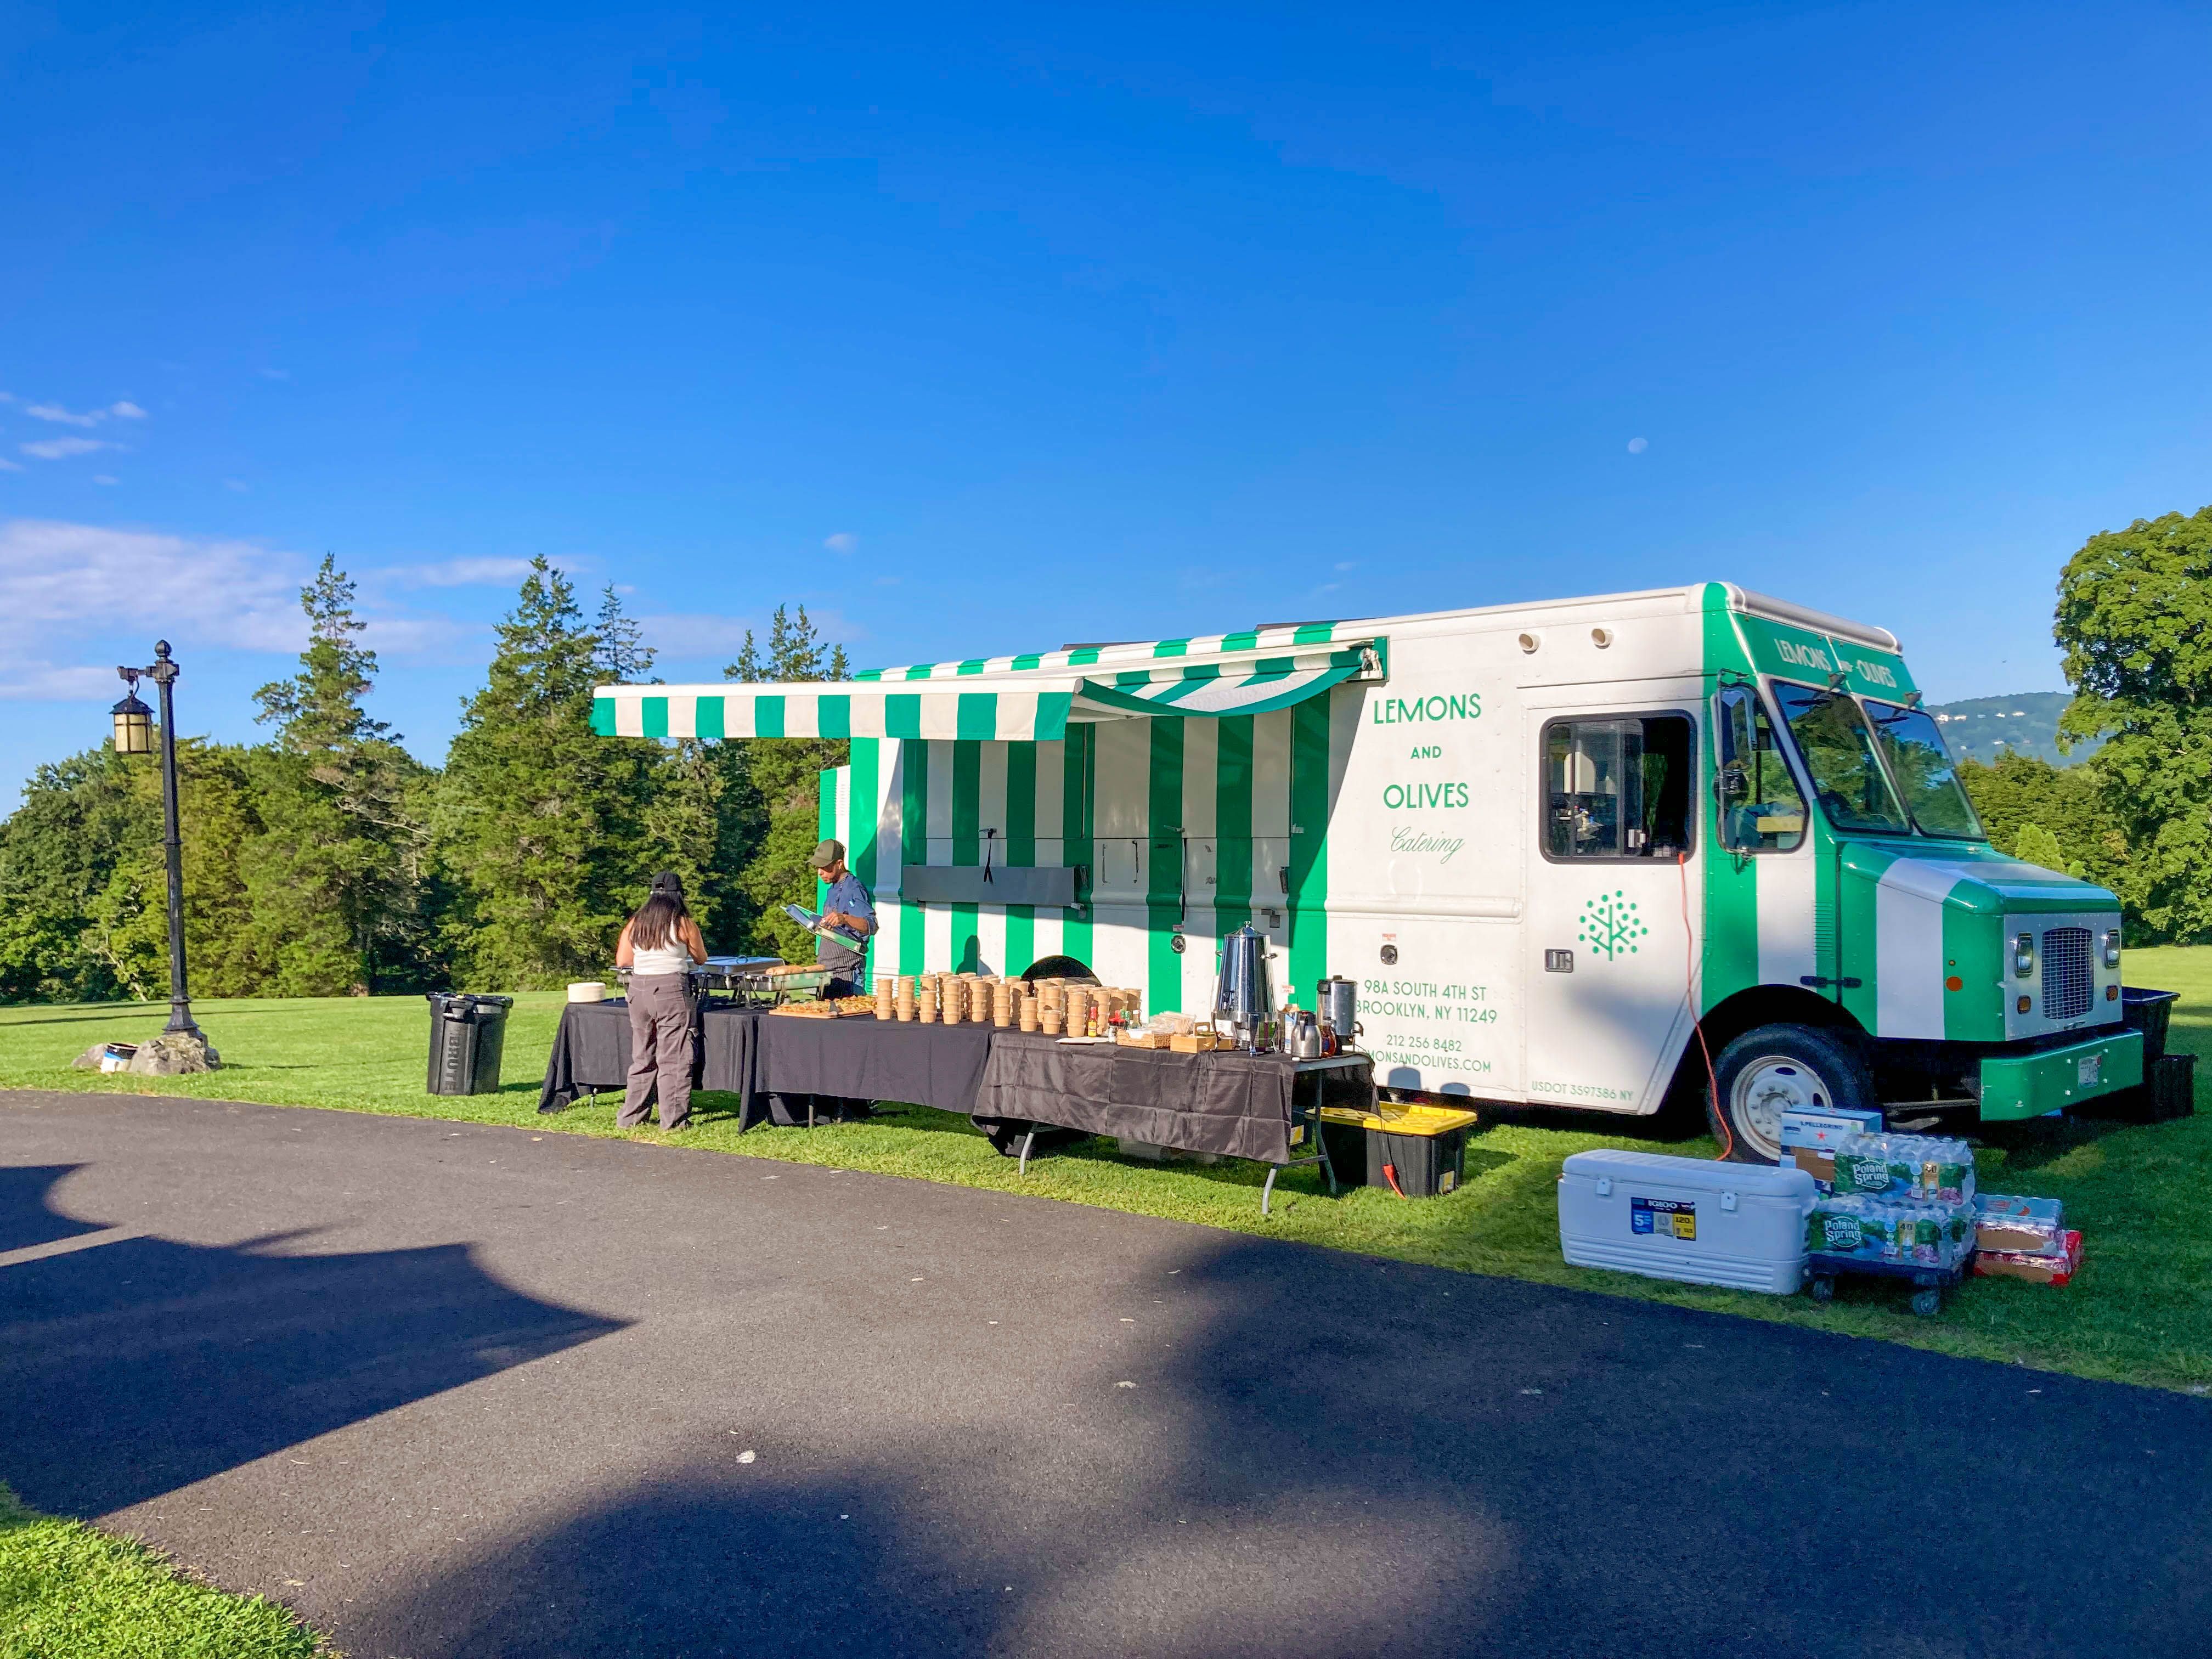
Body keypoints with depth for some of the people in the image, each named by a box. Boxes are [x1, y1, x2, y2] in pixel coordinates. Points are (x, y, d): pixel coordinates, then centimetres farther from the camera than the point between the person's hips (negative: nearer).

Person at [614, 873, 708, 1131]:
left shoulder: (635, 924, 7)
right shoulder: (684, 924, -4)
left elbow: (621, 961, 11)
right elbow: (701, 959, 7)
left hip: (639, 988, 5)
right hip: (671, 989, -5)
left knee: (642, 1056, 15)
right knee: (673, 1058, 1)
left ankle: (629, 1118, 20)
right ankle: (673, 1120, 2)